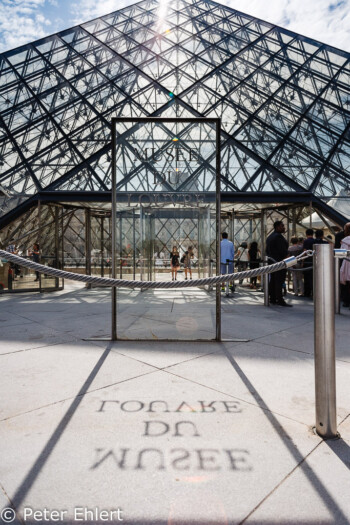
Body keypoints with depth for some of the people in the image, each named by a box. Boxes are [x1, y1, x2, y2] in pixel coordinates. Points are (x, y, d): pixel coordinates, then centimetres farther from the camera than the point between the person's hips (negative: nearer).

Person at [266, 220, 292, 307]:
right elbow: (283, 250, -18)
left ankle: (272, 299, 14)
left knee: (273, 281, 10)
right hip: (279, 262, -10)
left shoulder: (269, 237, 18)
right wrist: (286, 259, -6)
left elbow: (267, 250, 21)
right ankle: (280, 300, -8)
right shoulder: (278, 236, -13)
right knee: (279, 281, -9)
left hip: (271, 262, 10)